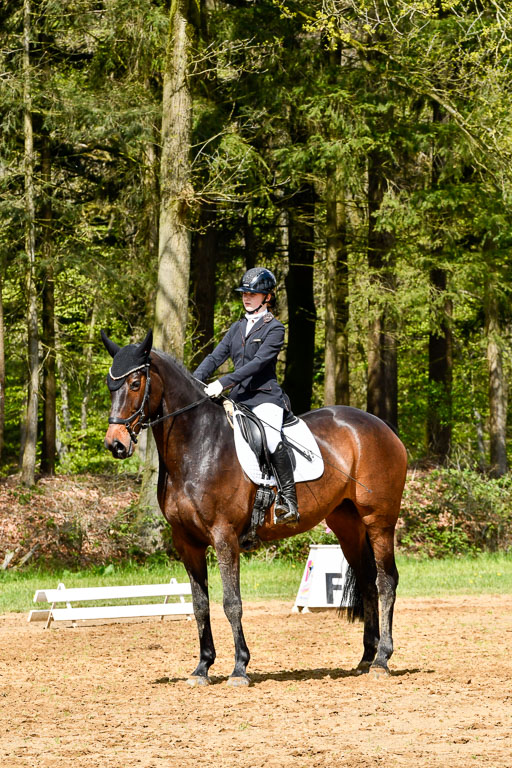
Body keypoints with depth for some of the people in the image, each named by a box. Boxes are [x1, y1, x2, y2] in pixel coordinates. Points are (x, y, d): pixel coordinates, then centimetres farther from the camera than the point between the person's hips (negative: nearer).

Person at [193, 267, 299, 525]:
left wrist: (223, 383, -24)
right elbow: (215, 358, 13)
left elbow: (257, 363, -15)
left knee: (271, 437, -33)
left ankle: (289, 501, -34)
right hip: (238, 398, 8)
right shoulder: (238, 328, 19)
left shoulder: (274, 329, -3)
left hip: (264, 398, -8)